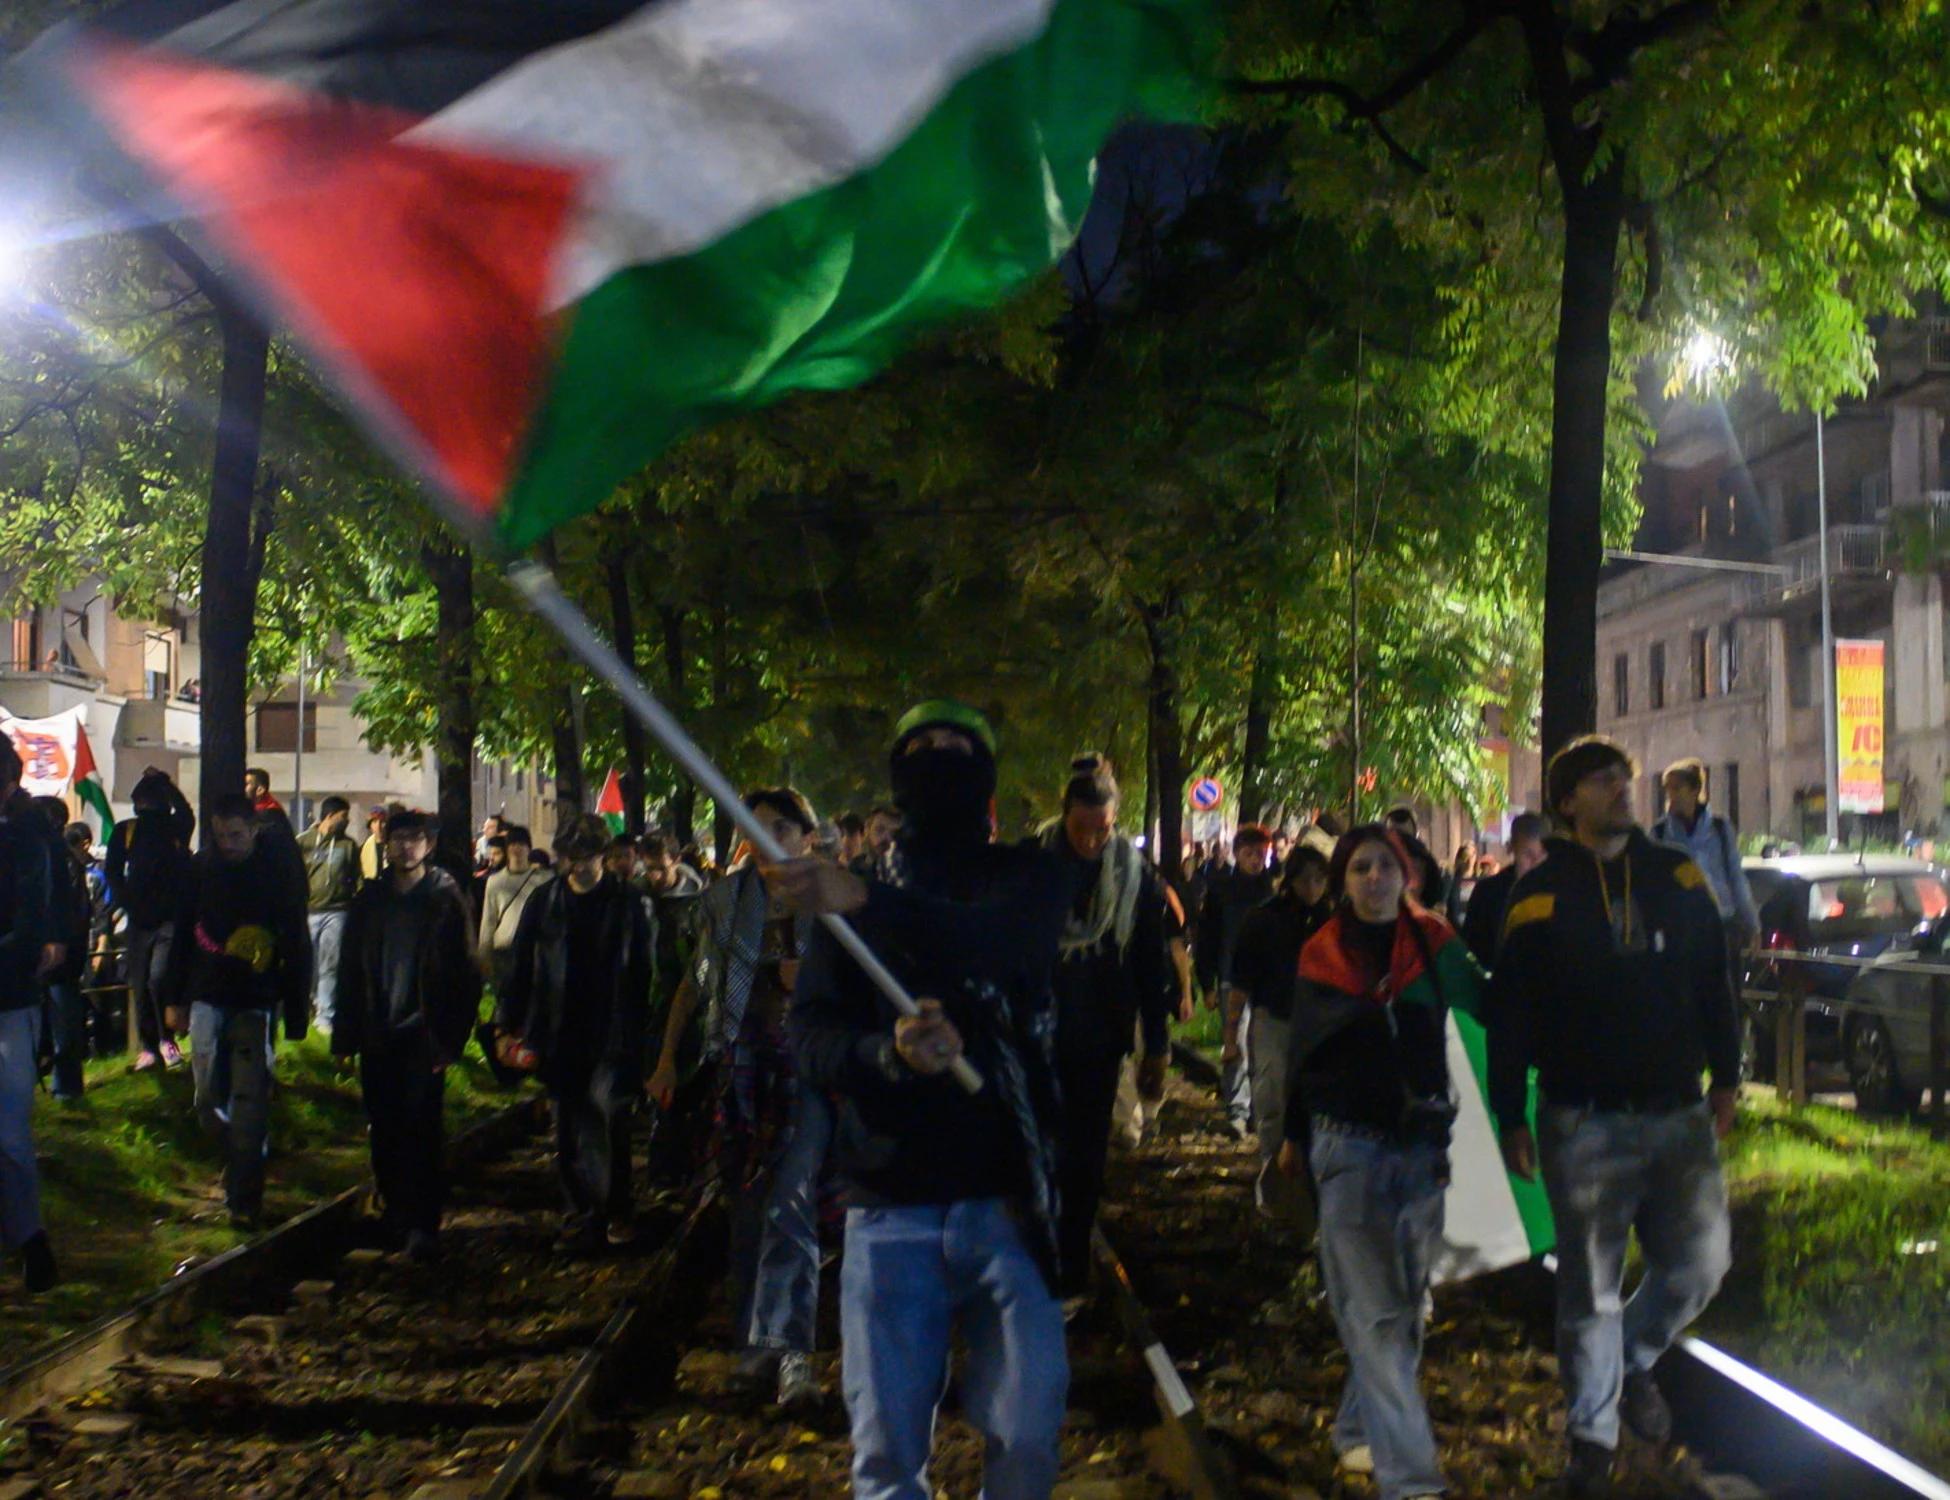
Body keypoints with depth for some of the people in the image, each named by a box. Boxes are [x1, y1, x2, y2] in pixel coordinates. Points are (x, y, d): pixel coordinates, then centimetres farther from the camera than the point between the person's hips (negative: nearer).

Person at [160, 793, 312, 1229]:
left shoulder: (278, 874, -6)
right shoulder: (201, 869, 2)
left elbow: (297, 947, -3)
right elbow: (183, 934, 10)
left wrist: (296, 1013, -5)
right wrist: (174, 998, 9)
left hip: (255, 1004, -3)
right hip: (207, 999, 3)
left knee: (249, 1103, -5)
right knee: (208, 1098, 5)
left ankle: (244, 1200, 1)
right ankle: (235, 1158, 31)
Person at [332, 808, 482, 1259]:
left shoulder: (447, 900, -2)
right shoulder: (370, 899, 9)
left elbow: (465, 974, -4)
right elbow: (350, 966, 11)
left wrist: (450, 1038, -10)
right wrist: (346, 1033, 6)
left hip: (422, 1034, -4)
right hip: (377, 1034, 4)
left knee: (420, 1130, -7)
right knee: (384, 1131, 8)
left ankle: (422, 1225, -4)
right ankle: (395, 1214, 21)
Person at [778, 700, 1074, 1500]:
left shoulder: (1026, 876, 6)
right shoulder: (851, 897, 11)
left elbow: (996, 940, -19)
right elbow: (811, 1039, -1)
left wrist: (872, 905, -33)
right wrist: (886, 1053, -23)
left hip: (1007, 1202, -1)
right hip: (891, 1207, 1)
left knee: (1027, 1433, -4)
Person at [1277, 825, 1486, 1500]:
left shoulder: (1437, 948, 3)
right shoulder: (1323, 959, 4)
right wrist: (1294, 1137, 22)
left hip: (1424, 1144, 1)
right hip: (1349, 1146, -1)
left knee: (1406, 1302, 8)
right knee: (1375, 1312, -7)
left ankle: (1360, 1428, 27)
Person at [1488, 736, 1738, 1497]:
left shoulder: (1678, 876, 6)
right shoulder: (1541, 893, -3)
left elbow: (1714, 984, 14)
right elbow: (1510, 1013, -2)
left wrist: (1725, 1077, 11)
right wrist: (1511, 1119, -4)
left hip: (1679, 1115, 3)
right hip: (1584, 1123, -3)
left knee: (1700, 1260, 1)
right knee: (1589, 1285, 3)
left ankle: (1636, 1359, 30)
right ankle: (1592, 1432, 17)